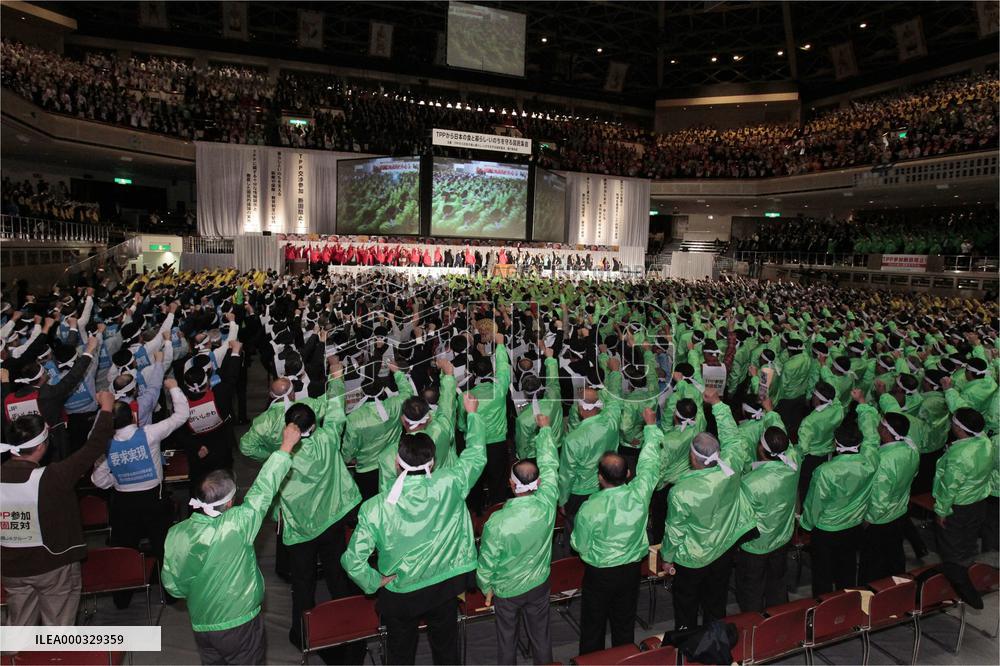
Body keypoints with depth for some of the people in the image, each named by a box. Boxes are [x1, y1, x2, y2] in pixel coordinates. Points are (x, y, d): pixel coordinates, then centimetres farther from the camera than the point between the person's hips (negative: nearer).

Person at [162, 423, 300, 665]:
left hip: (200, 625, 4)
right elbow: (264, 488, -21)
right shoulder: (236, 525, -27)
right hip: (239, 623, -4)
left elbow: (171, 584, -2)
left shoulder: (176, 534, -13)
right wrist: (286, 445, -14)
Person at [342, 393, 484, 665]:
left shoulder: (375, 508, -26)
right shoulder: (449, 486, -25)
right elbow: (477, 455, -8)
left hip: (399, 594, -1)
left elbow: (353, 560, -23)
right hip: (445, 587, 1)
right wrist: (472, 412, 4)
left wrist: (375, 582, -5)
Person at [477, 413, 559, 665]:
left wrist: (485, 587, 4)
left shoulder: (497, 523, -35)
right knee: (541, 636, 24)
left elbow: (486, 562, -19)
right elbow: (549, 464, -12)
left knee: (506, 640, 23)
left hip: (506, 590, -2)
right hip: (539, 584, 3)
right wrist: (545, 428, 2)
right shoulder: (547, 503, -28)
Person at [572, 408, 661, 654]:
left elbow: (579, 545, -13)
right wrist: (651, 425, 7)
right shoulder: (640, 492, -22)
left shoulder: (590, 508, -29)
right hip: (631, 569, 3)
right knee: (625, 624, 24)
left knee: (593, 626, 19)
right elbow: (649, 461, -6)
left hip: (600, 573, -3)